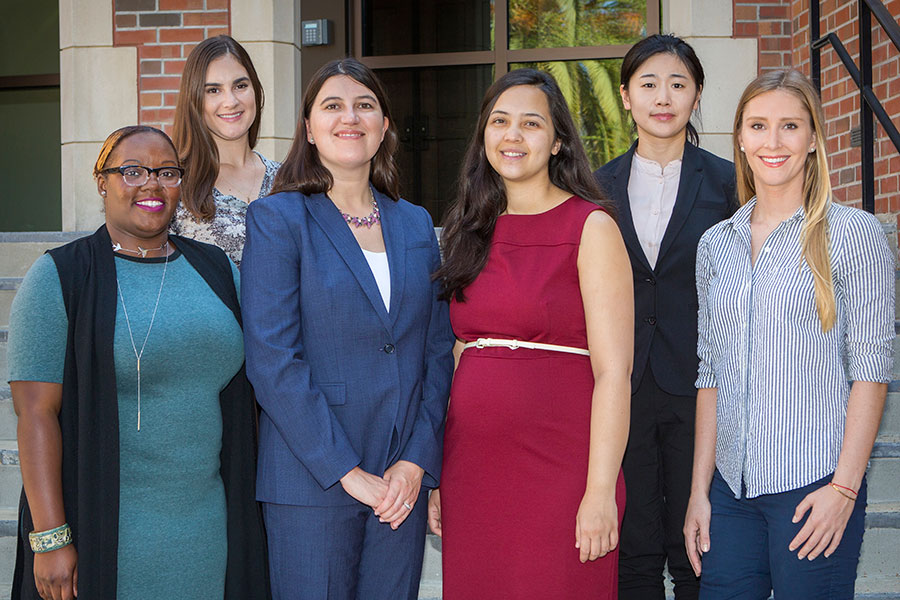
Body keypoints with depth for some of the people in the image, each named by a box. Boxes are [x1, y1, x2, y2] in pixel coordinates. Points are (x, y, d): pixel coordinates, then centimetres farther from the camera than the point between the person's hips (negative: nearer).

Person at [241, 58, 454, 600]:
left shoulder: (415, 225, 11)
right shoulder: (278, 219, -3)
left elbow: (439, 350, 10)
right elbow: (271, 359, -11)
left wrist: (419, 460, -3)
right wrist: (346, 471, -14)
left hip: (404, 480, 4)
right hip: (312, 482, -4)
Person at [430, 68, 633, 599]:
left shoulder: (592, 227, -4)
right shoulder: (474, 232, 12)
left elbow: (613, 371, -10)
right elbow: (460, 361, 14)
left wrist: (601, 491, -17)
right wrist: (437, 476, 9)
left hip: (558, 473, -5)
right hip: (471, 471, 5)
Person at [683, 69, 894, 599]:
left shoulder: (853, 233, -2)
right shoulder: (716, 244, 12)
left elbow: (870, 372, -5)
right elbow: (711, 374, 13)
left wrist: (843, 487, -13)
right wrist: (700, 490, 9)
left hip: (815, 485, -4)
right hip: (731, 488, 4)